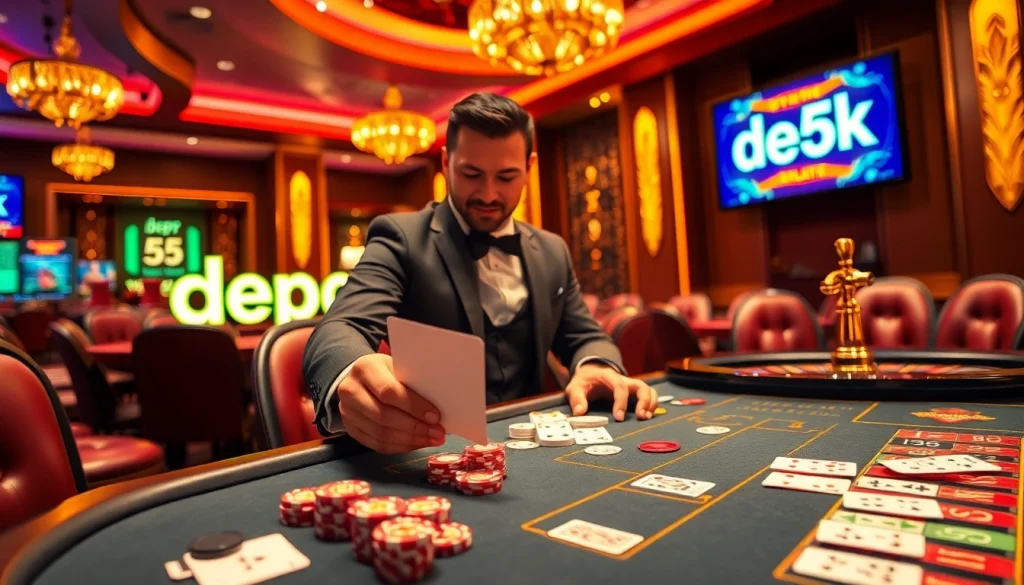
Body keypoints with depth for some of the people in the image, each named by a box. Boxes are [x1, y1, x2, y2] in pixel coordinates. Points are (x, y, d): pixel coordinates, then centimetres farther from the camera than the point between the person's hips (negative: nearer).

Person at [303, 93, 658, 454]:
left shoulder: (552, 252, 9)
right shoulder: (401, 237, -6)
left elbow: (583, 338, 13)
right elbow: (338, 329, -19)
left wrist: (595, 369, -12)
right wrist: (351, 381, -43)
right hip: (432, 450, -2)